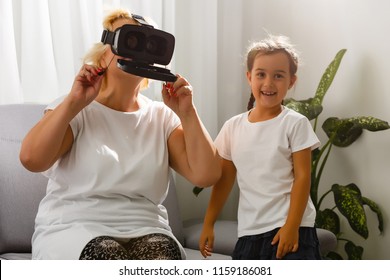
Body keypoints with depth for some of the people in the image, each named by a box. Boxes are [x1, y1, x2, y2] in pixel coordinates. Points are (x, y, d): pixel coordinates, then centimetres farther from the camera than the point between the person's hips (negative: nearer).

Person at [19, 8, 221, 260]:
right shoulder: (73, 110, 4)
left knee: (164, 253, -31)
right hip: (73, 229, -2)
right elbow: (32, 159, -14)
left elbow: (206, 175, 0)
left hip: (146, 231, 2)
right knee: (107, 255, -35)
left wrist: (186, 113, -4)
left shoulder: (162, 117, 11)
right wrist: (75, 102, -13)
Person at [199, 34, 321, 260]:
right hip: (249, 231, 4)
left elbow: (302, 177, -7)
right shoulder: (233, 127, 7)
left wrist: (292, 226, -14)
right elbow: (224, 180, 12)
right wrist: (209, 223, 10)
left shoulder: (295, 124, -5)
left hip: (290, 228, -4)